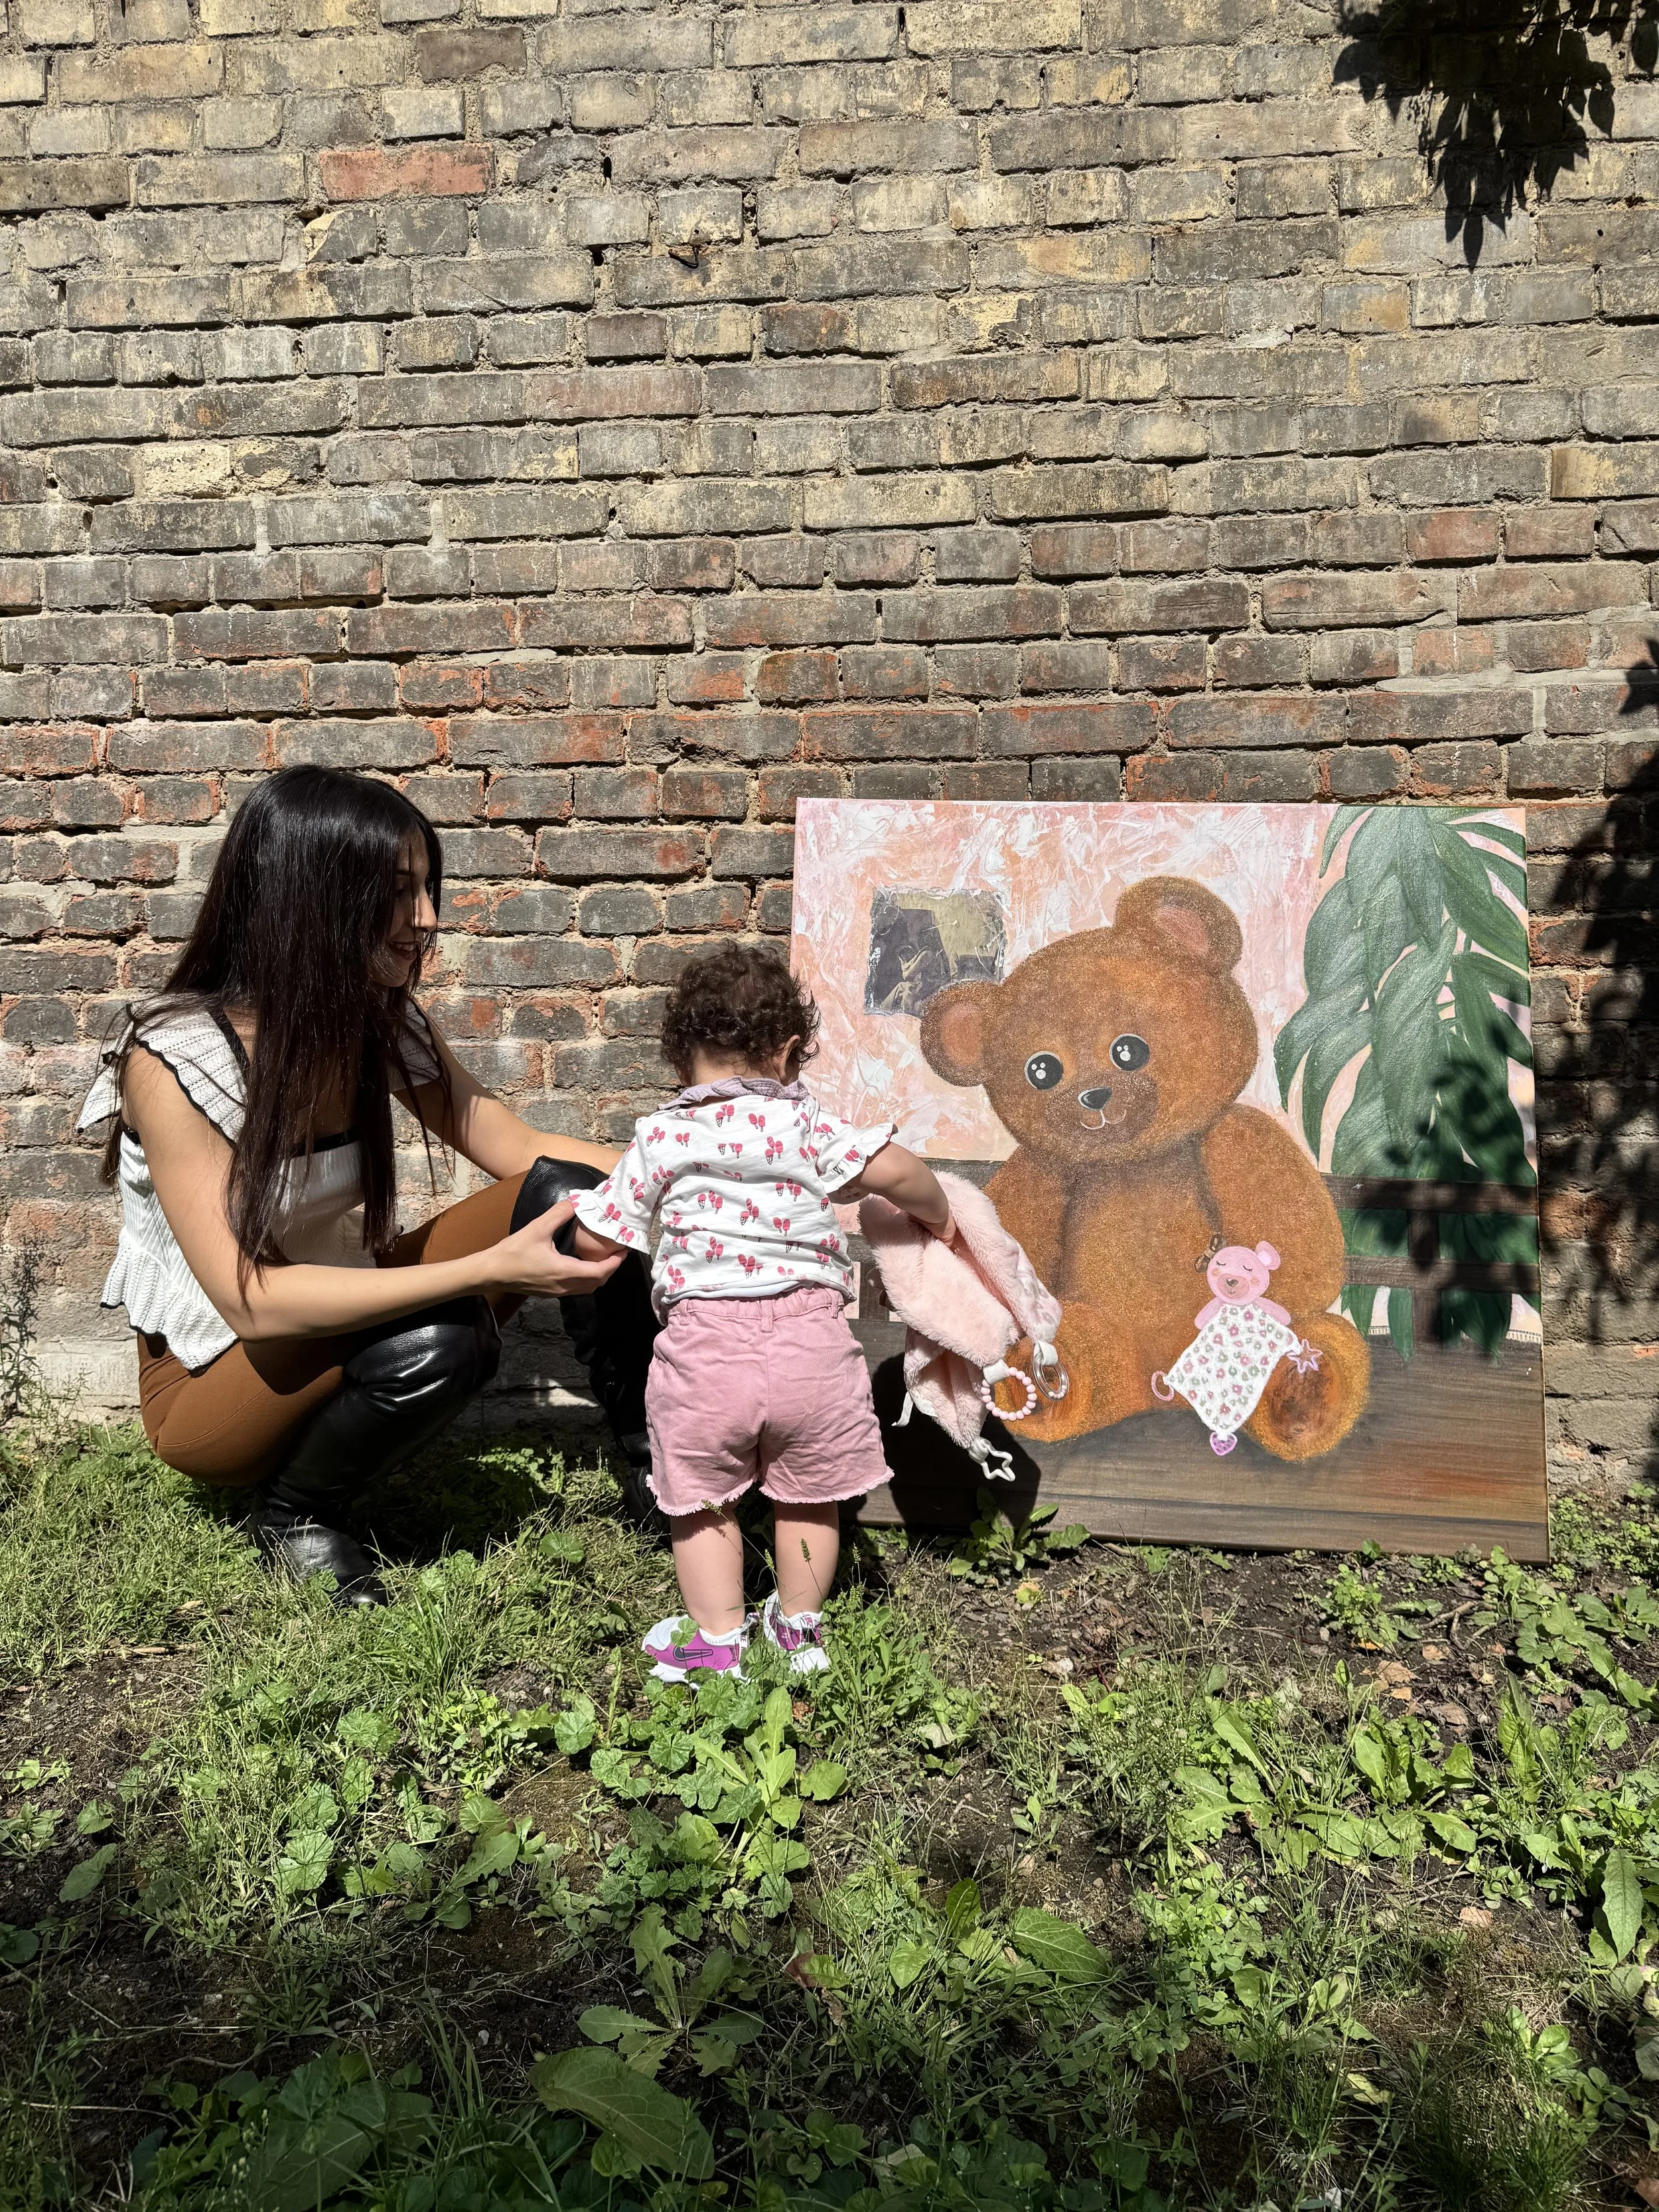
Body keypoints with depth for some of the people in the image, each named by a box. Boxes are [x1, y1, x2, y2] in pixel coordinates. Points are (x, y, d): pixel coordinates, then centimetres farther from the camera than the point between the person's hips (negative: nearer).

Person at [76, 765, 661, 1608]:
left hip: (341, 1314, 6)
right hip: (212, 1381, -5)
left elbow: (524, 1150, -2)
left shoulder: (382, 1022, -7)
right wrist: (490, 1269, -38)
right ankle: (294, 1515, -6)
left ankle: (655, 1463, 2)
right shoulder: (173, 1059, -26)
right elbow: (252, 1301, -32)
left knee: (570, 1194, -14)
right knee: (436, 1339, -36)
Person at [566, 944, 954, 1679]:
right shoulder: (805, 1123, 1)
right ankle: (799, 1630, 34)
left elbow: (593, 1241, 6)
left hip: (705, 1344, 0)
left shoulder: (660, 1138, 3)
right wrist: (936, 1214, 13)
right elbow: (890, 1169, -7)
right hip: (812, 1341, 1)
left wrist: (578, 1216, 29)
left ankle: (717, 1639, 25)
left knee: (703, 1499, 18)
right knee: (808, 1495, 20)